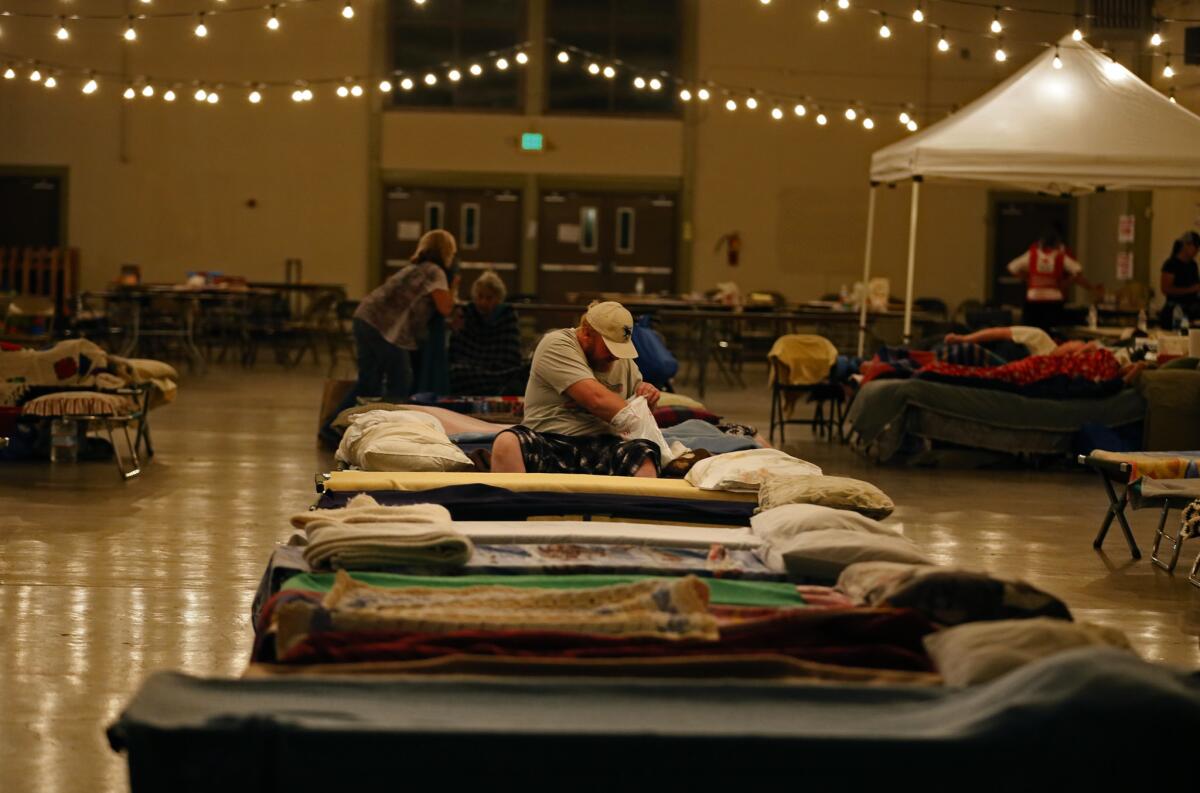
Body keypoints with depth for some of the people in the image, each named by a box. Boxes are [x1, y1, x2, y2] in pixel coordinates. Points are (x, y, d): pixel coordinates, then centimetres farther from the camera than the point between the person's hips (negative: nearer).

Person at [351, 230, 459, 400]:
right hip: (385, 327, -9)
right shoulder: (434, 271, -3)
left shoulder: (414, 267, 25)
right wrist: (453, 287, 8)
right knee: (401, 382, 1)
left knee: (369, 385, 13)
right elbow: (445, 308, -9)